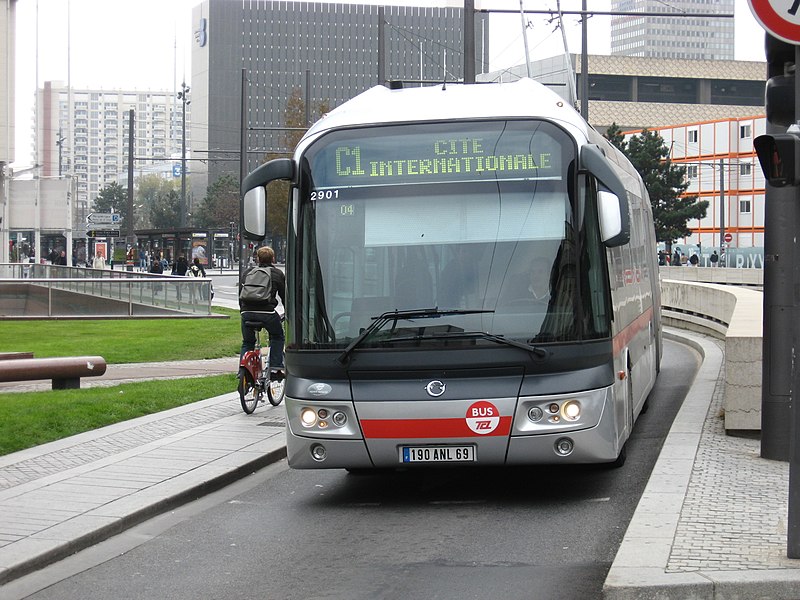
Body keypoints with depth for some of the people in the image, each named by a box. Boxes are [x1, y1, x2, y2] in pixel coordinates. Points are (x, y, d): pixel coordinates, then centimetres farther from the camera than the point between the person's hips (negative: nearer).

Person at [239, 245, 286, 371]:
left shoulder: (248, 272, 20)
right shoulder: (277, 274, 11)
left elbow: (241, 294, 23)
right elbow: (285, 296, 13)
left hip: (247, 312, 3)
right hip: (267, 312, -3)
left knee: (247, 342, 21)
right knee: (277, 337, 20)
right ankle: (275, 366, 12)